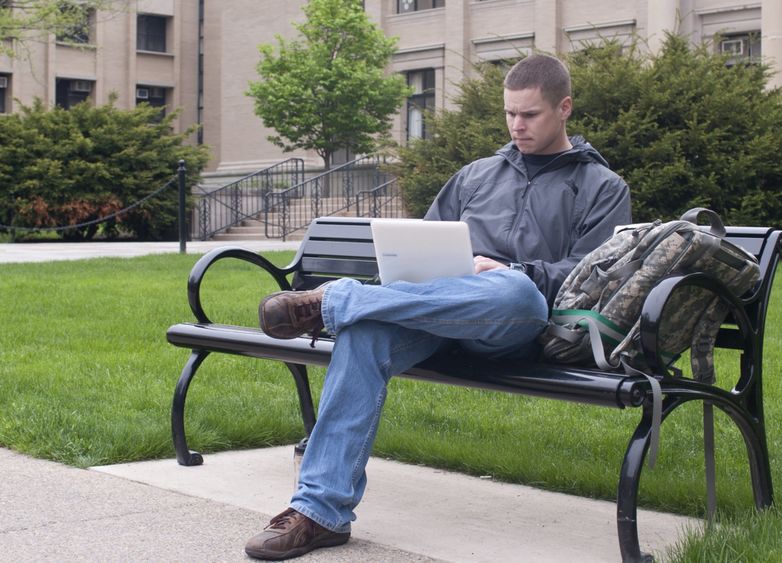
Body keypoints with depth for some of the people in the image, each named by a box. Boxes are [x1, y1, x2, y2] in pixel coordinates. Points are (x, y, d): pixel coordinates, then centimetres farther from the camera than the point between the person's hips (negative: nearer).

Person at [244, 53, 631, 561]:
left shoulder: (602, 188, 18)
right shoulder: (476, 175, 31)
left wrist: (506, 272, -13)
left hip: (514, 327, -3)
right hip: (439, 309, 4)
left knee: (513, 290, -42)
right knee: (364, 334, -31)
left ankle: (332, 302, -33)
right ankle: (321, 511, -31)